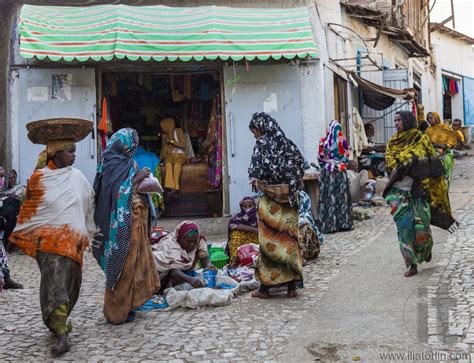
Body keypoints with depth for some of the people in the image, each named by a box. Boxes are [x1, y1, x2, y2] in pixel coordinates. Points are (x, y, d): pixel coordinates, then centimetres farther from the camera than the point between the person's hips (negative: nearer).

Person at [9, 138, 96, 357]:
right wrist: (22, 235, 7)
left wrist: (91, 233, 17)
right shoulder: (38, 178, 0)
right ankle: (62, 335, -16)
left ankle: (59, 322, 27)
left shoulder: (77, 177, 9)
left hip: (73, 238, 4)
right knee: (55, 282, -12)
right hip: (49, 239, -3)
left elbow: (91, 205, 16)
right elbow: (28, 210, 7)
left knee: (69, 281, 7)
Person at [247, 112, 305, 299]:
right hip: (289, 199, 5)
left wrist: (255, 181, 1)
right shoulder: (288, 143, 7)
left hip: (271, 201, -5)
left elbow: (258, 171, -18)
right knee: (290, 239, 10)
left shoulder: (262, 144, -10)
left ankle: (266, 287, 10)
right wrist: (291, 186, 12)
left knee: (270, 242, 2)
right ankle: (292, 286, 14)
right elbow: (301, 165, 7)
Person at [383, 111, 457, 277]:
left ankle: (427, 247, 31)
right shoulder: (393, 142, 13)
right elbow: (390, 163, 4)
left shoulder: (421, 138, 1)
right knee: (405, 225, -6)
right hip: (399, 191, 3)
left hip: (417, 190, -3)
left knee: (420, 224, -4)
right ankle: (412, 264, 2)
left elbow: (430, 164, -3)